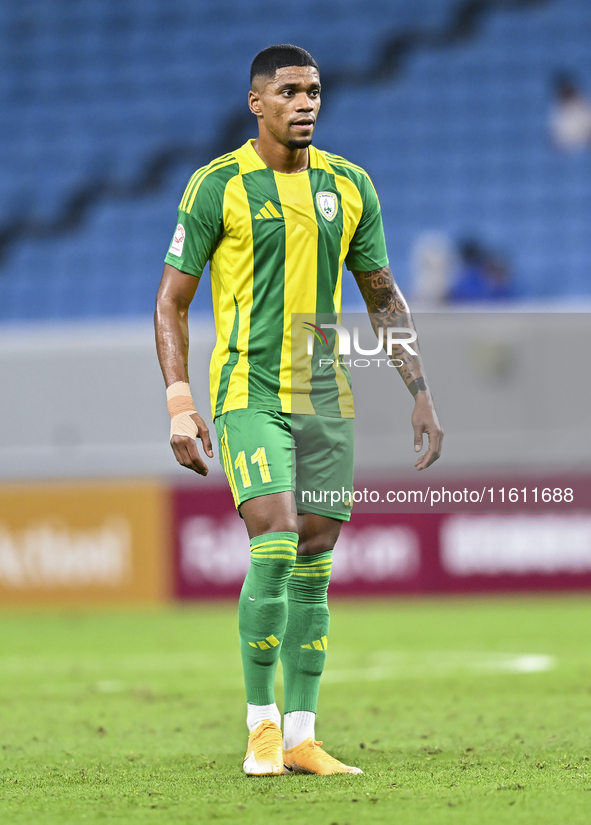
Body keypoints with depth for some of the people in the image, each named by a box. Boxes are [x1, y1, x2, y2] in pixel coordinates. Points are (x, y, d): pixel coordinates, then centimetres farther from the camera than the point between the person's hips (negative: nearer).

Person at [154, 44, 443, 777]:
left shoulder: (349, 186, 7)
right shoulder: (219, 186, -5)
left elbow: (384, 297, 15)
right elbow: (171, 299, -2)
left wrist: (421, 393, 8)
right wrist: (179, 406, -11)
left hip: (326, 399, 5)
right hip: (249, 393, -4)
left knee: (314, 569, 5)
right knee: (274, 553, -17)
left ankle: (301, 738, 11)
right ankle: (261, 726, -4)